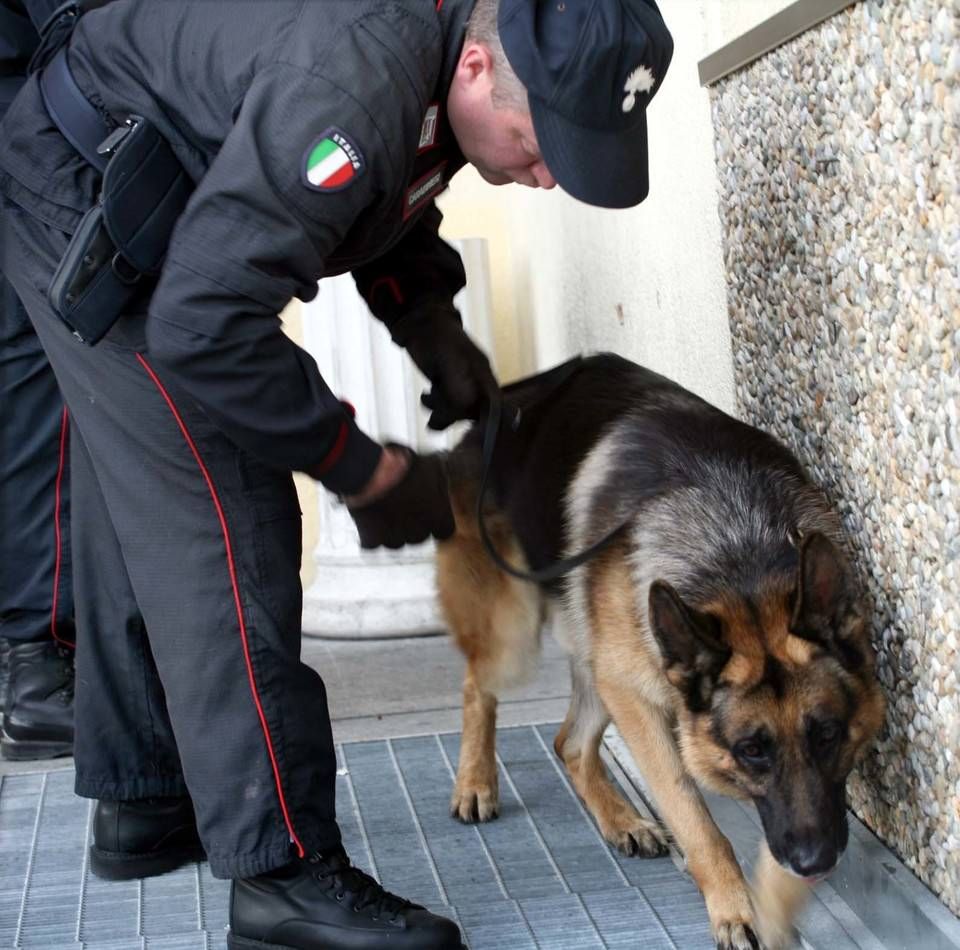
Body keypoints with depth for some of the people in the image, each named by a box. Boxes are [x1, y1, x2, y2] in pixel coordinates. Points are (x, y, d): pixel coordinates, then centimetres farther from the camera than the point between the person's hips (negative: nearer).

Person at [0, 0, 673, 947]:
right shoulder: (349, 86, -38)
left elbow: (391, 207, 12)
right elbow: (207, 326, -37)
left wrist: (435, 332, -4)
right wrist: (365, 469, -28)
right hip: (81, 204, -10)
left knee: (142, 522, 15)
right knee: (222, 525, -15)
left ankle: (139, 800, 27)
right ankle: (283, 873, -13)